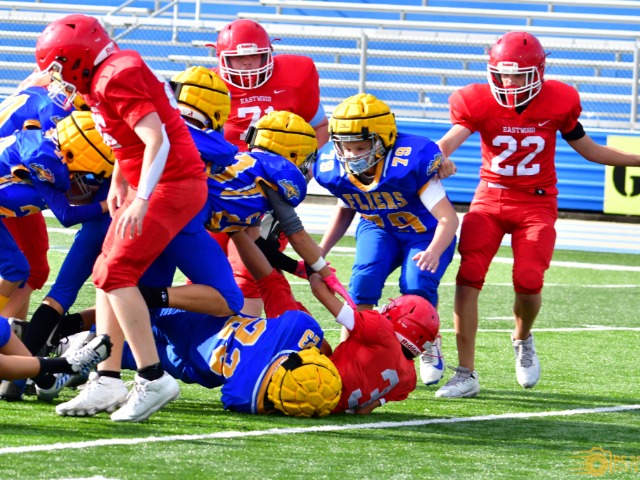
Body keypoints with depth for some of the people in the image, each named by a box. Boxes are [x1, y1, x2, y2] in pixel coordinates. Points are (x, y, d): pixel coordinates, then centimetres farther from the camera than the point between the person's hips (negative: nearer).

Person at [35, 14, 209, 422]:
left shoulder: (116, 78, -18)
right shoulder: (108, 75, 11)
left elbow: (157, 140, -25)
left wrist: (140, 201, -30)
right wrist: (119, 181, 18)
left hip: (172, 185, -10)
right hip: (146, 185, 10)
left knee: (117, 274, -15)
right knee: (107, 274, 9)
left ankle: (153, 379, -15)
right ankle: (107, 381, 10)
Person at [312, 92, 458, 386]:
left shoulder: (411, 163, -35)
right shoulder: (335, 171, -17)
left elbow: (448, 218, -35)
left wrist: (434, 252, -54)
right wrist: (321, 250, 0)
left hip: (425, 233, -4)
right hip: (379, 229, 4)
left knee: (417, 287, -25)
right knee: (364, 280, -22)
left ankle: (430, 347, 5)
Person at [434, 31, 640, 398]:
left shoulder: (557, 102, -6)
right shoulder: (479, 103, -10)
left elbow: (588, 149, 7)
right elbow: (449, 142, -25)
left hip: (537, 203, 0)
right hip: (491, 199, 0)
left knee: (529, 282, -15)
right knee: (468, 277, -13)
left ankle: (523, 339, 22)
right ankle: (466, 374, -5)